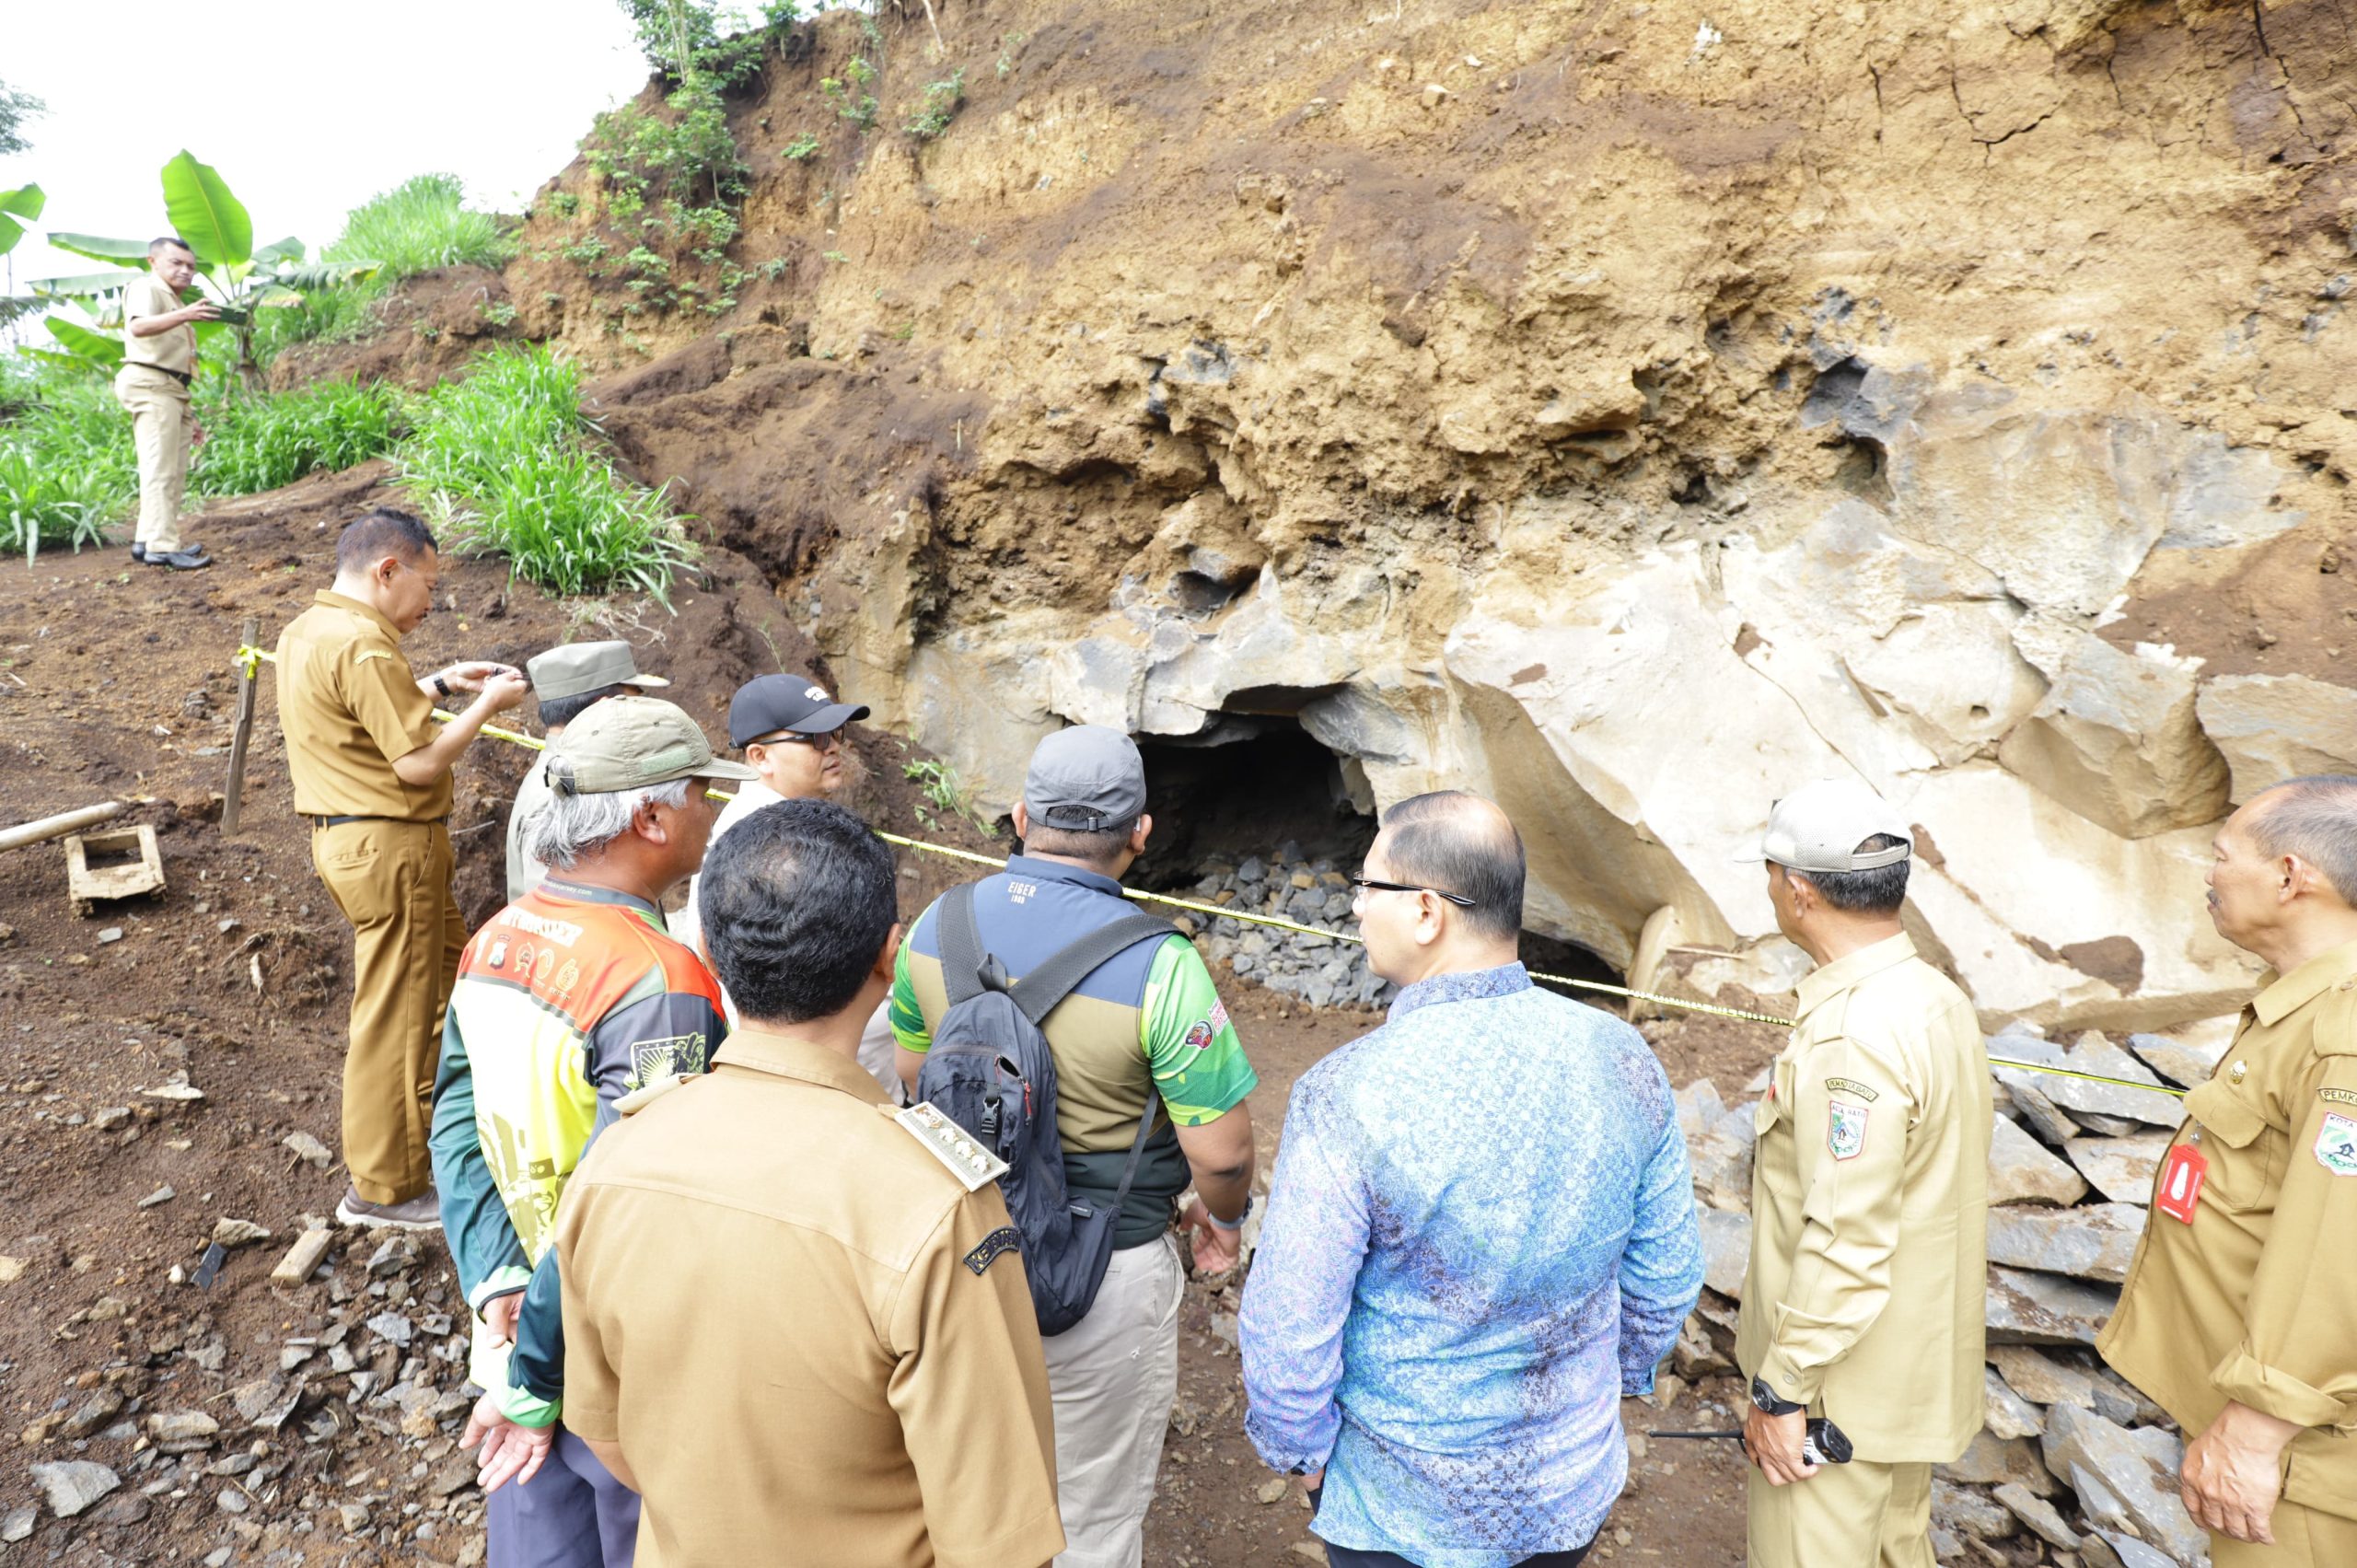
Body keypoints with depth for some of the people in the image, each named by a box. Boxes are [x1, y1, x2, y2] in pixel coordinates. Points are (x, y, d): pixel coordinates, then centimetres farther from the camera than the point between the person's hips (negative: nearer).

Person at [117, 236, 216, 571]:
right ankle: (162, 545, -20)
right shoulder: (145, 288, -2)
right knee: (160, 468, -15)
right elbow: (138, 326, -25)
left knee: (174, 472, 10)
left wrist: (189, 416, 25)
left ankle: (148, 541, 17)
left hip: (171, 391, 10)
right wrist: (183, 315, -42)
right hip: (150, 384, -10)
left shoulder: (174, 304, 27)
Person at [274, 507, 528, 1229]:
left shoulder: (306, 630, 12)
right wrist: (485, 705, -10)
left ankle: (437, 1118, 36)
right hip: (389, 845, -10)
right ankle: (384, 1188, 13)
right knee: (396, 1014, 0)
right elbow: (418, 762, -22)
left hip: (342, 837, 11)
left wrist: (440, 683, 16)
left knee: (452, 972, 22)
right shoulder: (363, 646, -20)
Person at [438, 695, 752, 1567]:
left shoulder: (493, 944, -2)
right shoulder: (657, 985, -28)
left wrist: (496, 1284, -8)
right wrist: (528, 1385, -19)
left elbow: (455, 1125, -1)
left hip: (520, 1319, 7)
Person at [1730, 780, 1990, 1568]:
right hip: (1916, 1358, 9)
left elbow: (1846, 1239, -28)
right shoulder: (1936, 997, 4)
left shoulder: (1852, 1035, -28)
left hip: (1844, 1383, -9)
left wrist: (1781, 1389, -19)